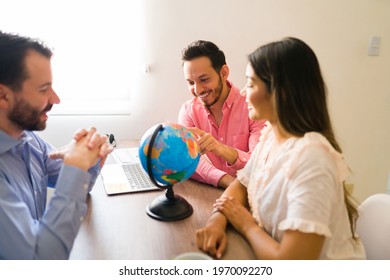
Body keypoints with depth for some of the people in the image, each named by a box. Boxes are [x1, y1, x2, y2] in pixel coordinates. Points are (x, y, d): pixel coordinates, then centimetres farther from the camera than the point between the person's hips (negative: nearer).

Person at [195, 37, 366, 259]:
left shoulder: (310, 157, -29)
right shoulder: (270, 134, -4)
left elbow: (290, 262, -31)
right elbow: (240, 185, 6)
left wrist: (246, 224, -14)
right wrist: (218, 218, -13)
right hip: (268, 256, 6)